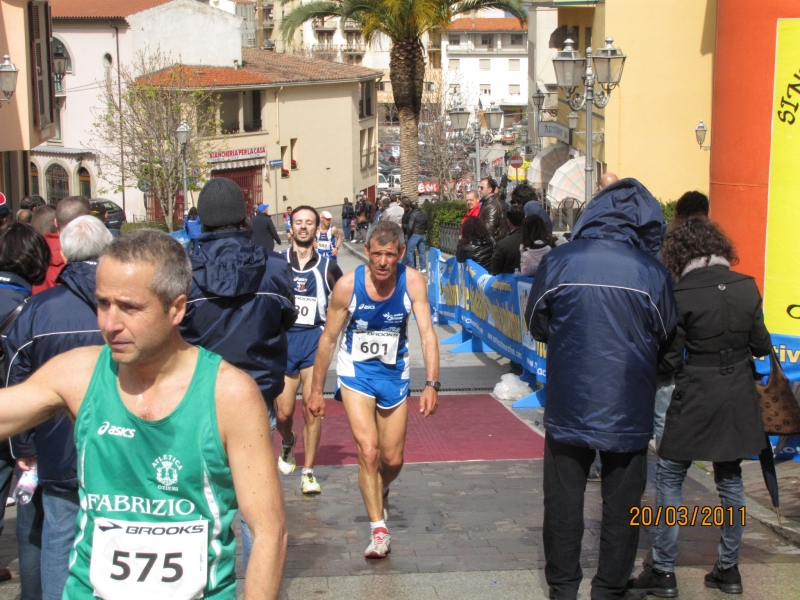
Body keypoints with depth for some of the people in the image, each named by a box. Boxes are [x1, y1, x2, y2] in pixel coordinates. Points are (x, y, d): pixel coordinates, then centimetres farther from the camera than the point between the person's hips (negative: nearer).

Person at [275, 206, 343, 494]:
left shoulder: (327, 266, 4)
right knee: (283, 413, 3)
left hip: (314, 340, -1)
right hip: (283, 339, 1)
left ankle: (308, 472, 7)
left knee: (312, 410, -6)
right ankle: (288, 444, 37)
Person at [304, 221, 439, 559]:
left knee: (393, 459, 9)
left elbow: (427, 333, -20)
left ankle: (380, 494, 43)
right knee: (368, 451, -16)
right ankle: (378, 529, -5)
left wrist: (432, 384, -32)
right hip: (356, 370, -2)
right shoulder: (348, 285, -20)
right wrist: (316, 389, -4)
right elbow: (328, 338, -8)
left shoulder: (412, 282, -17)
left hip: (394, 372, 2)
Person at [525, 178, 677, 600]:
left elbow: (536, 324, 4)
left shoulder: (557, 262, -9)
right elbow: (667, 338, 3)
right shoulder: (652, 273, -10)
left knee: (564, 499, 14)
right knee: (621, 503, 14)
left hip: (568, 407, 1)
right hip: (627, 410, -1)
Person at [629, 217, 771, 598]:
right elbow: (762, 345, 5)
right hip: (738, 399, 5)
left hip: (695, 401, -5)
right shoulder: (746, 286, -2)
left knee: (669, 478, 7)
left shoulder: (681, 295, -15)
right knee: (730, 479, 17)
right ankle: (728, 568, 24)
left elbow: (669, 360, -14)